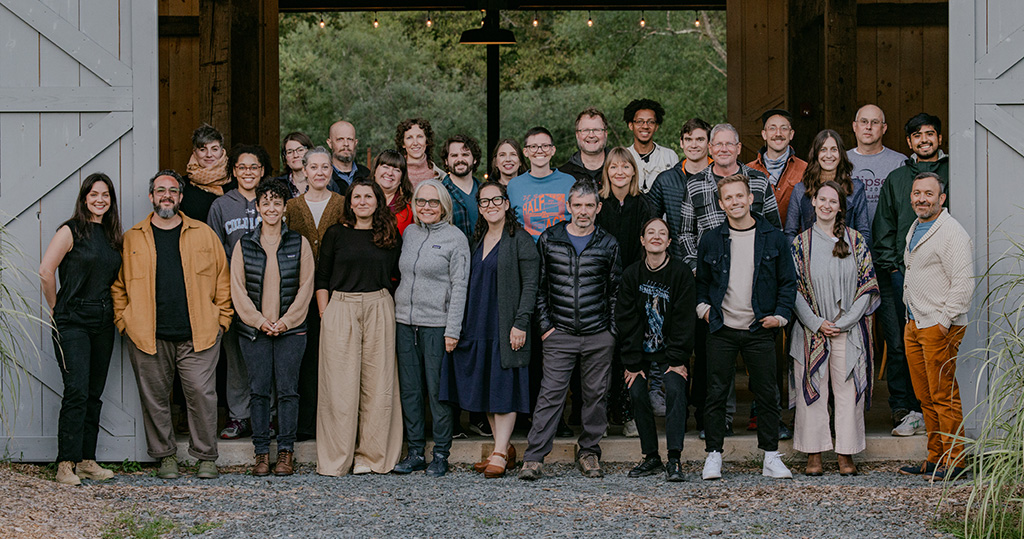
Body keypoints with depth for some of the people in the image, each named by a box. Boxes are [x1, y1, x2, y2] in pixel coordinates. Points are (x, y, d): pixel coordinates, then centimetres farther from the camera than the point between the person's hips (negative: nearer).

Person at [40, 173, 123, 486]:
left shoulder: (112, 235, 13)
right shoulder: (71, 231, -6)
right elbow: (45, 272, -12)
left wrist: (111, 310, 12)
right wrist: (56, 308, -4)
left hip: (103, 322, 6)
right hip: (72, 322, -6)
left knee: (94, 393, 7)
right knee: (77, 392, -12)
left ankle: (87, 461, 13)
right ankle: (67, 463, -9)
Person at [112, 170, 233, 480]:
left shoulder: (204, 235, 9)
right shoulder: (131, 239, 10)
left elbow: (223, 279, 11)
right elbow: (118, 285, 13)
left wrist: (223, 319, 4)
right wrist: (124, 321, 3)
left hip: (198, 335, -1)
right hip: (147, 336, 1)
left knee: (202, 394, -6)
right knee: (155, 398, 4)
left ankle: (206, 457, 5)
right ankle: (165, 456, 16)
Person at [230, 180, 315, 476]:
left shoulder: (299, 243, 4)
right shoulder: (244, 245, 6)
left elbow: (305, 287, 2)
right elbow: (238, 289, 3)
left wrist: (285, 321, -7)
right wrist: (259, 320, -7)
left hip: (291, 328, -1)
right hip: (253, 329, 1)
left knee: (288, 390, -1)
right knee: (259, 390, 1)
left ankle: (286, 452, 6)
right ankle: (262, 452, 7)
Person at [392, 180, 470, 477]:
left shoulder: (455, 238, -3)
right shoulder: (409, 233, 13)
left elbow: (459, 286, -6)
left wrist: (452, 330, -12)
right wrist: (396, 313, 12)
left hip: (437, 325, -5)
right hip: (405, 322, 5)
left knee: (438, 390, -3)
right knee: (409, 390, 7)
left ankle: (441, 454, 5)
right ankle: (415, 451, 14)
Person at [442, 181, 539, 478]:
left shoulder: (520, 239, -6)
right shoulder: (477, 239, 14)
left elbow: (530, 284, -9)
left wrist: (520, 323, -16)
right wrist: (462, 324, 13)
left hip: (506, 326, -7)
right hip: (478, 325, 7)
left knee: (505, 387, -6)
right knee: (484, 388, 7)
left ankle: (500, 453, -3)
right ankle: (504, 448, 15)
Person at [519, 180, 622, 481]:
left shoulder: (608, 245, 5)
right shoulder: (549, 240, 3)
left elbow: (615, 290, 10)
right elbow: (539, 285, 7)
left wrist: (612, 330, 3)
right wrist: (545, 325, 0)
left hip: (598, 335, 1)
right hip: (560, 333, -1)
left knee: (595, 394, 6)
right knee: (551, 394, -6)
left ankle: (589, 452, 20)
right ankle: (533, 457, -3)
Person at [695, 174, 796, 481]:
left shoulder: (773, 238, 4)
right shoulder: (711, 240, 6)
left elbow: (788, 281, 8)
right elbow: (701, 280, 19)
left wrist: (781, 314, -1)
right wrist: (702, 306, 5)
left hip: (760, 329, 0)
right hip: (722, 329, 1)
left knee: (767, 394, 3)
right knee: (716, 394, 1)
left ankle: (771, 458, 11)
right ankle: (713, 455, 8)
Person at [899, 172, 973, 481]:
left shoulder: (952, 234, -12)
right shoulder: (915, 230, 17)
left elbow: (963, 284, -17)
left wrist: (944, 322, -18)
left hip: (941, 327, -9)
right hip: (914, 325, 9)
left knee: (944, 396, -7)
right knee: (926, 397, 10)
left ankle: (953, 462, -2)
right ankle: (935, 459, 17)